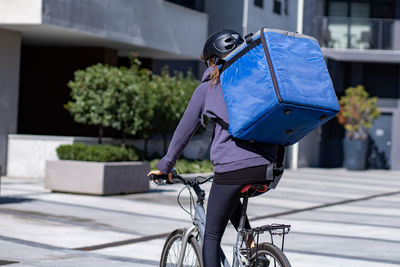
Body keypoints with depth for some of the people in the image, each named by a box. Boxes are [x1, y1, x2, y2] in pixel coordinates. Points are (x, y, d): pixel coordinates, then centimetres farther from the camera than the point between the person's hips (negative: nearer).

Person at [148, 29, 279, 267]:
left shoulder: (207, 88, 9)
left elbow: (185, 130, 13)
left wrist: (165, 166, 24)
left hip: (231, 168, -5)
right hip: (266, 168, 5)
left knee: (212, 236, 8)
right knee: (232, 200, 36)